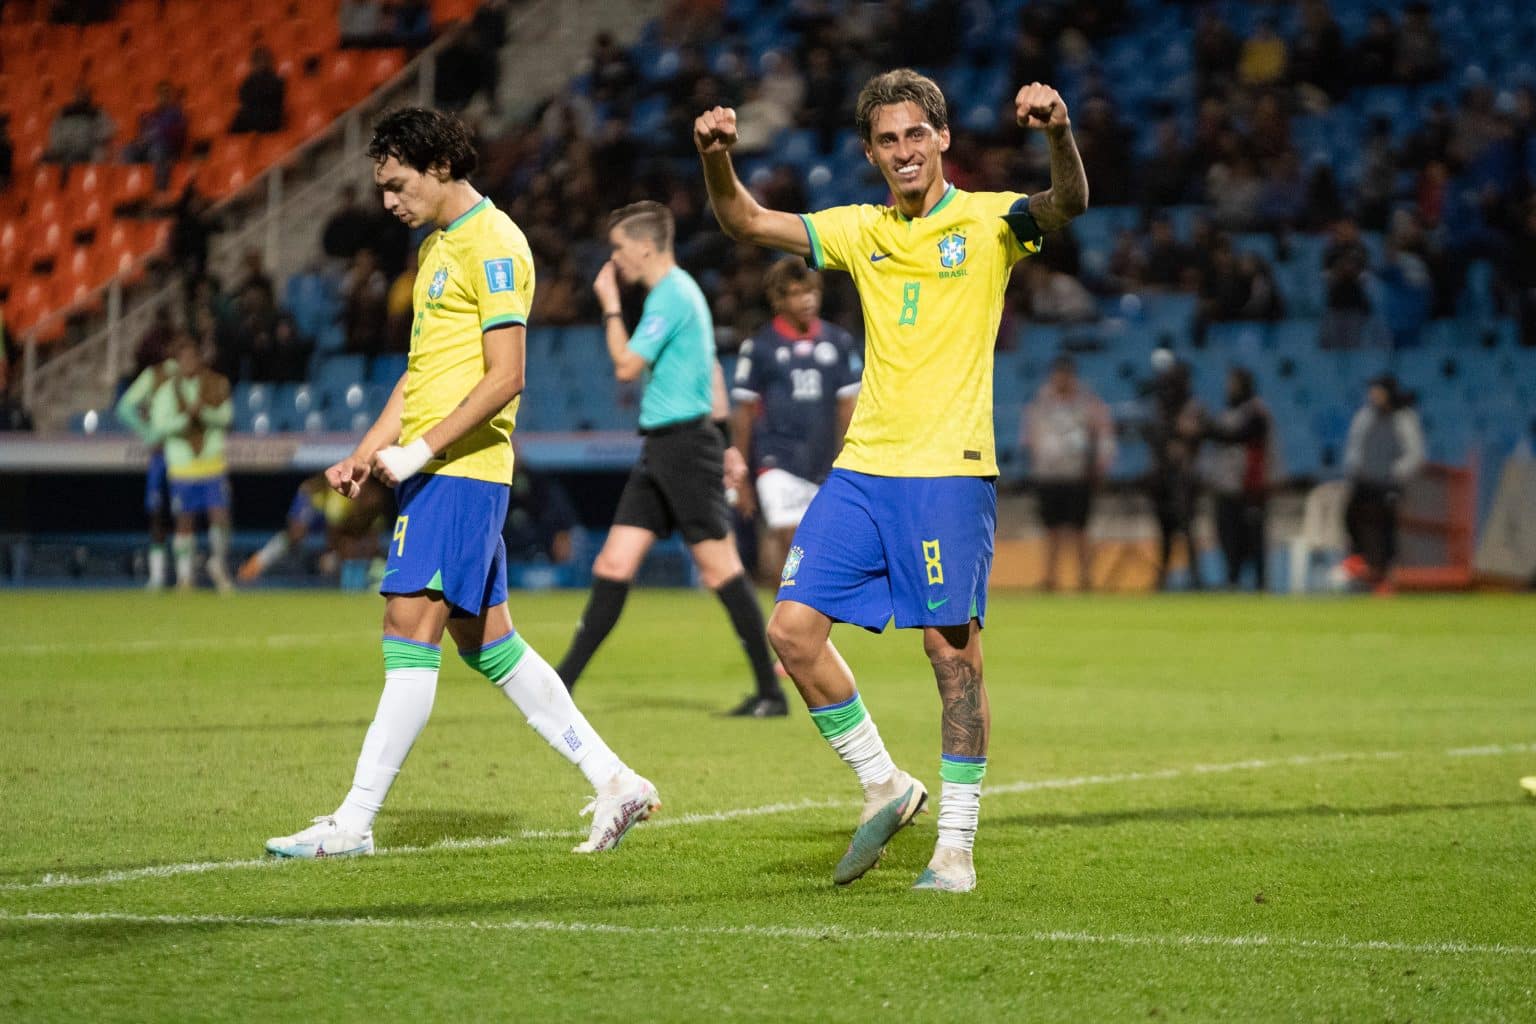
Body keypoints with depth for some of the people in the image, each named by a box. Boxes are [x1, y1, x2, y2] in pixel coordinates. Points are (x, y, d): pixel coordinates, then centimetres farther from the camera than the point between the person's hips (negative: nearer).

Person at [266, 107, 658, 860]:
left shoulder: (493, 246, -11)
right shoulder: (437, 246, 18)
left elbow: (505, 378, -17)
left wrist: (420, 450, -18)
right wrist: (368, 451, 15)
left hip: (461, 468, -10)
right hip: (430, 469, 10)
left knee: (410, 629, -11)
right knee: (486, 642, 10)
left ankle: (353, 824, -13)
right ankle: (614, 781, 15)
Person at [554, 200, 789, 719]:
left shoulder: (671, 296, -13)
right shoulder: (677, 291, 18)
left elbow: (626, 366, -15)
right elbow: (710, 369, 23)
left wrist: (610, 305, -4)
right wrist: (724, 437, 24)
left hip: (685, 445, -10)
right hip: (660, 449, 10)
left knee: (720, 569, -6)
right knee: (613, 566, 5)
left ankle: (771, 691, -1)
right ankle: (561, 684, 4)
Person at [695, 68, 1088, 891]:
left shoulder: (985, 221, -1)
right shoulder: (862, 231, 13)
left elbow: (1068, 204, -20)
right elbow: (747, 223, 11)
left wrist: (1059, 134, -41)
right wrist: (716, 157, -9)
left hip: (950, 469, -5)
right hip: (863, 466, 5)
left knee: (952, 651, -4)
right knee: (793, 629, 0)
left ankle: (956, 847, 4)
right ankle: (884, 787, 16)